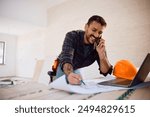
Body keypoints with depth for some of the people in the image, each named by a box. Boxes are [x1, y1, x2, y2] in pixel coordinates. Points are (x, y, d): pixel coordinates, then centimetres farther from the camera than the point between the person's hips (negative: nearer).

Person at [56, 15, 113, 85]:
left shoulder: (99, 45, -20)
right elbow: (66, 59, -43)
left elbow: (106, 71, -23)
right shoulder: (72, 36, -29)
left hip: (77, 70, 3)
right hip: (63, 68, -2)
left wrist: (102, 54, -41)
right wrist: (70, 74, -65)